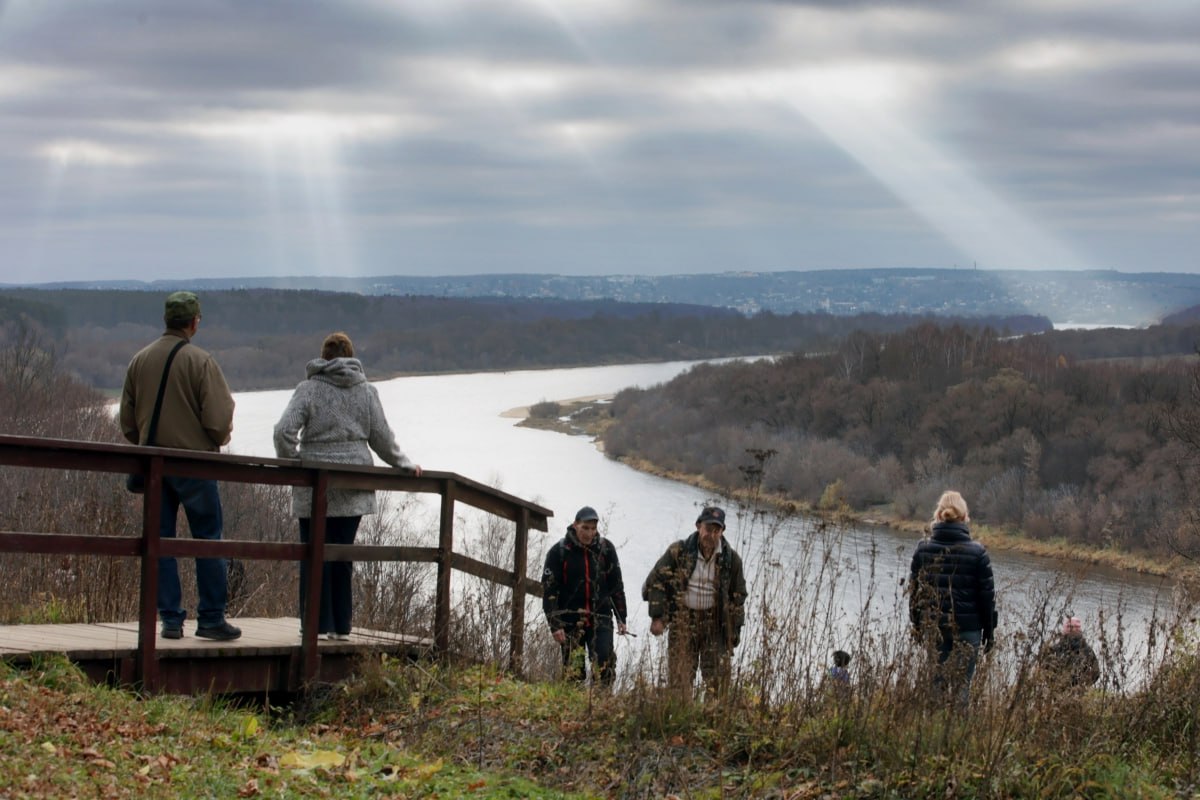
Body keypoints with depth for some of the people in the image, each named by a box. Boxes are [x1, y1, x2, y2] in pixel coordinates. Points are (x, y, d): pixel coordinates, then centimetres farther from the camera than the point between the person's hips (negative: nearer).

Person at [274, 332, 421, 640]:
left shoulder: (308, 389, -3)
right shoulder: (366, 391, 6)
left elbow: (284, 431, -11)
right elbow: (382, 438, 8)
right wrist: (405, 465, 22)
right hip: (353, 487, 3)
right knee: (344, 554, 7)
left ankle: (317, 624, 0)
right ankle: (341, 625, 9)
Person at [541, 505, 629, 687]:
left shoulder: (606, 548, 4)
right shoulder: (559, 551, -4)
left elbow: (616, 585, 11)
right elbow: (549, 590, -4)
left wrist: (621, 618, 9)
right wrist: (555, 624, -10)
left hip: (600, 618, 1)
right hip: (570, 621, -1)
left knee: (604, 664, -13)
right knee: (573, 671, -1)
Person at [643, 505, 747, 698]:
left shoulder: (731, 558, -1)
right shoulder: (678, 551, -7)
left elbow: (738, 595, 9)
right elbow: (655, 581, -2)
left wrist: (735, 629, 8)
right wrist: (656, 617, -7)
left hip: (716, 623, 1)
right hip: (682, 621, -1)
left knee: (718, 680, -1)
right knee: (679, 681, 0)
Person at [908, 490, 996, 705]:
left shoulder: (923, 550, 0)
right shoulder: (977, 553, -6)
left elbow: (914, 591, 7)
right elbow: (987, 595, -2)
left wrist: (918, 627, 16)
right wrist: (989, 631, 8)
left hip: (932, 629, 2)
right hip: (967, 630, -2)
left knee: (934, 685, 8)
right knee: (961, 686, 1)